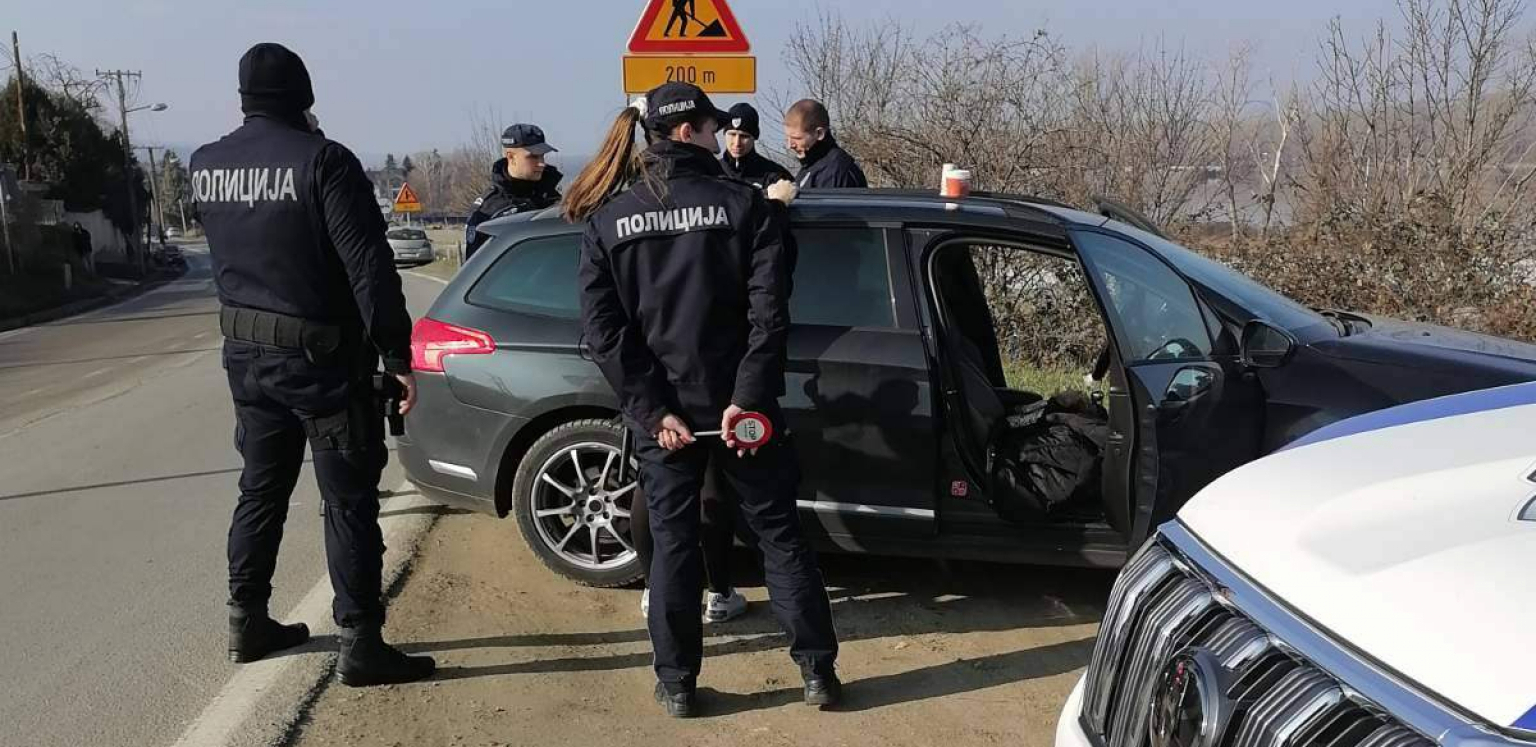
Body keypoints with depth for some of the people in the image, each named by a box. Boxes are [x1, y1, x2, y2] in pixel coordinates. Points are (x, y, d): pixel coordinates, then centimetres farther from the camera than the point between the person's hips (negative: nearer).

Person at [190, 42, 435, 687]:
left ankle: (248, 623, 30)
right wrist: (397, 355, -15)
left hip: (245, 354, 7)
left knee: (261, 491, 19)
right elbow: (369, 267, -20)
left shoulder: (205, 165, 3)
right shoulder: (322, 160, -17)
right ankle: (360, 645, 6)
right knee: (348, 502, 1)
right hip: (321, 359, -7)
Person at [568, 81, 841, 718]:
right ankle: (817, 668, 17)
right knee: (778, 531, 12)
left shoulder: (607, 219, 0)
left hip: (660, 410, 2)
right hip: (740, 403, -1)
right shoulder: (745, 204, -6)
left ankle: (677, 682, 19)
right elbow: (768, 312, -14)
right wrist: (747, 398, -14)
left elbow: (603, 330, -6)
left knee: (672, 541, 12)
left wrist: (652, 409, -7)